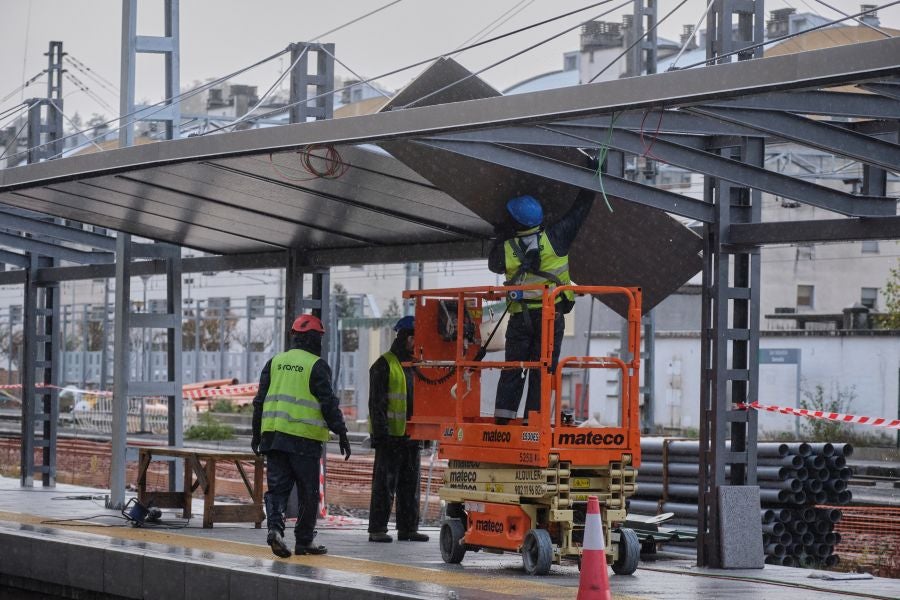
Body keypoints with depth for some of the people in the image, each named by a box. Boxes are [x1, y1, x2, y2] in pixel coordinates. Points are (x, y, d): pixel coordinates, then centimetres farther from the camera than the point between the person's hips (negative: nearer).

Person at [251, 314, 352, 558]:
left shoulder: (275, 362, 12)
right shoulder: (317, 366, -4)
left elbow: (260, 400, 14)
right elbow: (328, 403, -7)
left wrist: (257, 433, 20)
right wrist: (342, 434, -1)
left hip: (273, 435, 4)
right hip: (305, 438, -4)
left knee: (277, 487, 5)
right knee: (308, 492, 6)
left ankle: (275, 526, -18)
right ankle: (304, 541, 11)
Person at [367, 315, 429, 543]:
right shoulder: (384, 365, -6)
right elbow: (376, 402, -11)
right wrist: (380, 431, -18)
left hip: (411, 437, 7)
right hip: (390, 436, -7)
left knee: (410, 484, 9)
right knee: (385, 483, -6)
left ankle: (408, 527, 14)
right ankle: (377, 529, -3)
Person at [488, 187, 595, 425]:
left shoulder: (506, 249, -6)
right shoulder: (555, 237, -8)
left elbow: (493, 264, 18)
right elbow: (580, 209, 2)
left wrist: (500, 238, 30)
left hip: (520, 318, 1)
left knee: (511, 370, 9)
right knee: (542, 371, 2)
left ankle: (502, 417, 5)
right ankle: (533, 420, -2)